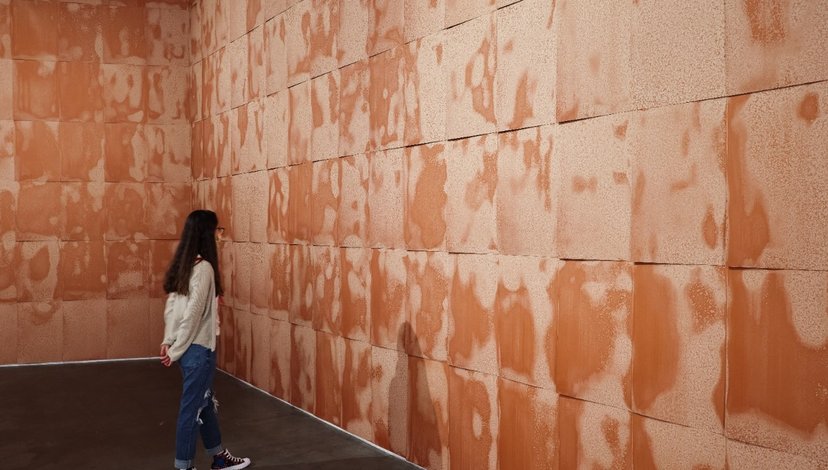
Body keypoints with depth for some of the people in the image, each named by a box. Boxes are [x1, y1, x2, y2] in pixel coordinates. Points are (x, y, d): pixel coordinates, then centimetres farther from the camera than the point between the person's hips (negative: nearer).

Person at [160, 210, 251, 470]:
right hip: (197, 348, -9)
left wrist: (168, 341, 9)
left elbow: (171, 306, 9)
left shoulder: (182, 264, 7)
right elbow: (193, 314, -20)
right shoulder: (203, 268, -20)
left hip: (189, 346, 9)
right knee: (192, 407, 2)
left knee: (206, 402, 20)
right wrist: (175, 350, -13)